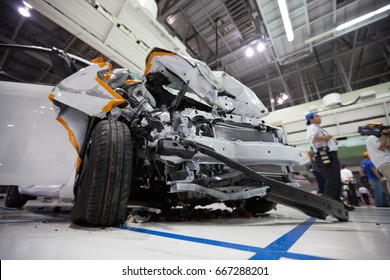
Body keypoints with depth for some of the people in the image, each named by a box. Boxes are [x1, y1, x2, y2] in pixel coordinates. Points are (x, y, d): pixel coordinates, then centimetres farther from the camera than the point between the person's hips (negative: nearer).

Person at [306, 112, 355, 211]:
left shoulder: (318, 128, 27)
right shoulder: (312, 127, -6)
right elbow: (311, 138, -29)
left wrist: (332, 141, 13)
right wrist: (324, 137, -17)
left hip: (331, 155, 11)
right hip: (325, 156, -11)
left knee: (337, 180, 14)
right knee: (331, 180, -14)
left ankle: (337, 202, 23)